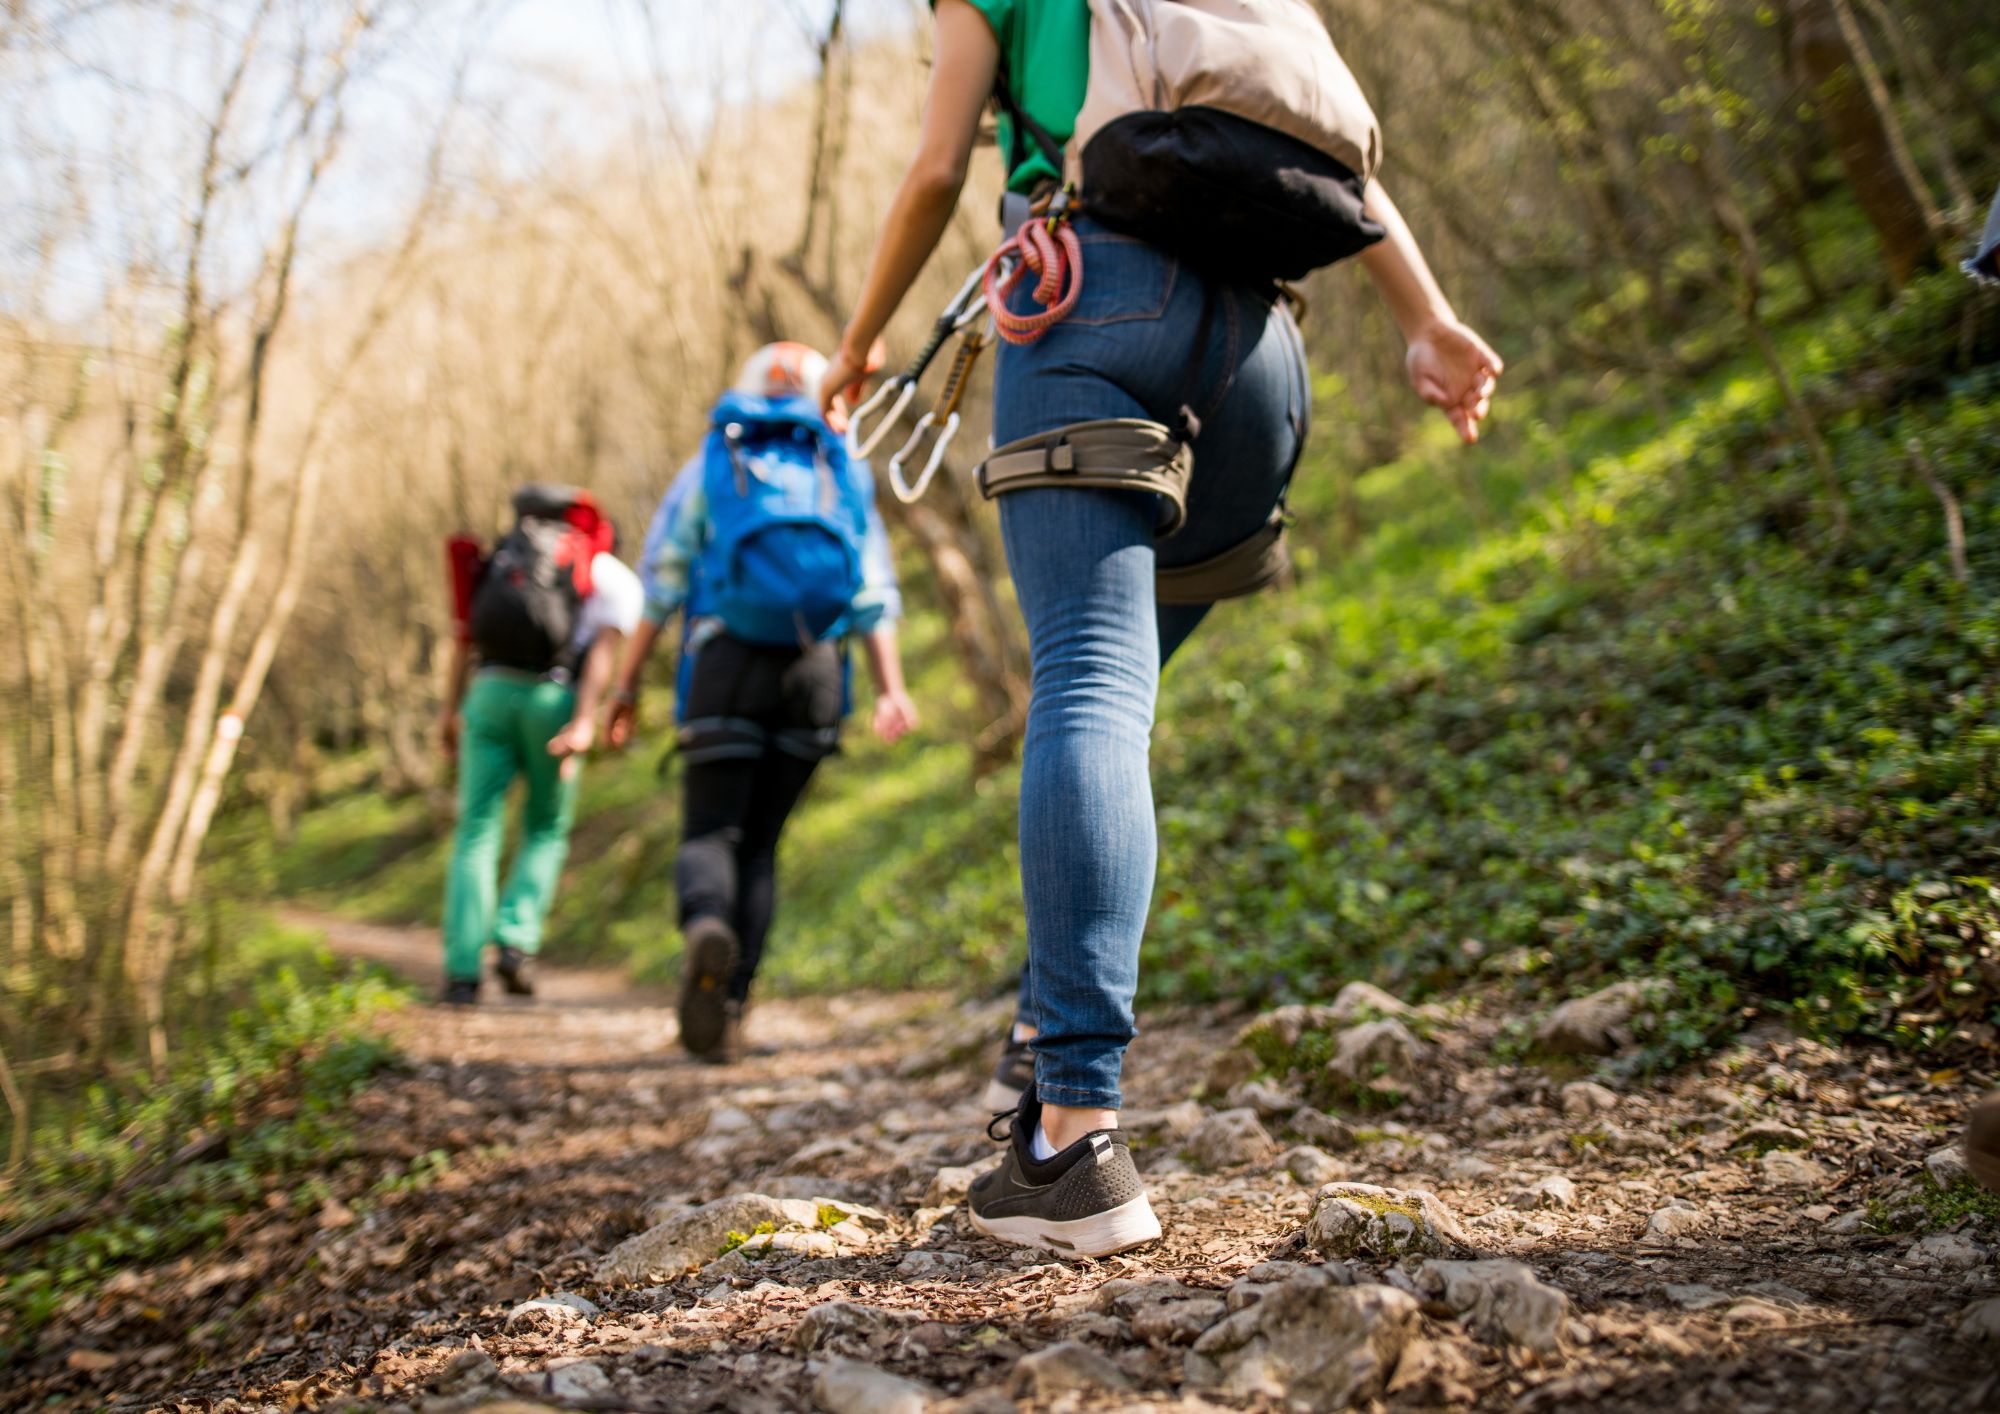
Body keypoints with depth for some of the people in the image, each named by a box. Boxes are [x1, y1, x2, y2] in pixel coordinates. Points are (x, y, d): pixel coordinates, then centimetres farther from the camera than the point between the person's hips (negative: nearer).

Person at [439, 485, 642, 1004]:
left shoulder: (507, 558, 26)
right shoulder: (617, 579, 14)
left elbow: (466, 635, 15)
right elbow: (604, 649, -3)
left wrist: (451, 710, 14)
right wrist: (584, 723, -14)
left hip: (489, 691, 2)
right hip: (552, 699, -2)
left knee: (476, 834, 5)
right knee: (546, 831, 17)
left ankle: (462, 971, -5)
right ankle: (515, 941, -3)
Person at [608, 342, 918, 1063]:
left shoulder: (709, 467, 13)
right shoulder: (842, 475, 16)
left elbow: (662, 580, 4)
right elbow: (873, 593, 5)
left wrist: (629, 683, 6)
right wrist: (891, 689, -2)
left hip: (726, 666, -2)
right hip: (814, 676, 2)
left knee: (709, 835, 0)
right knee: (760, 845, 11)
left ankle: (707, 926, -35)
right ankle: (728, 1011, 4)